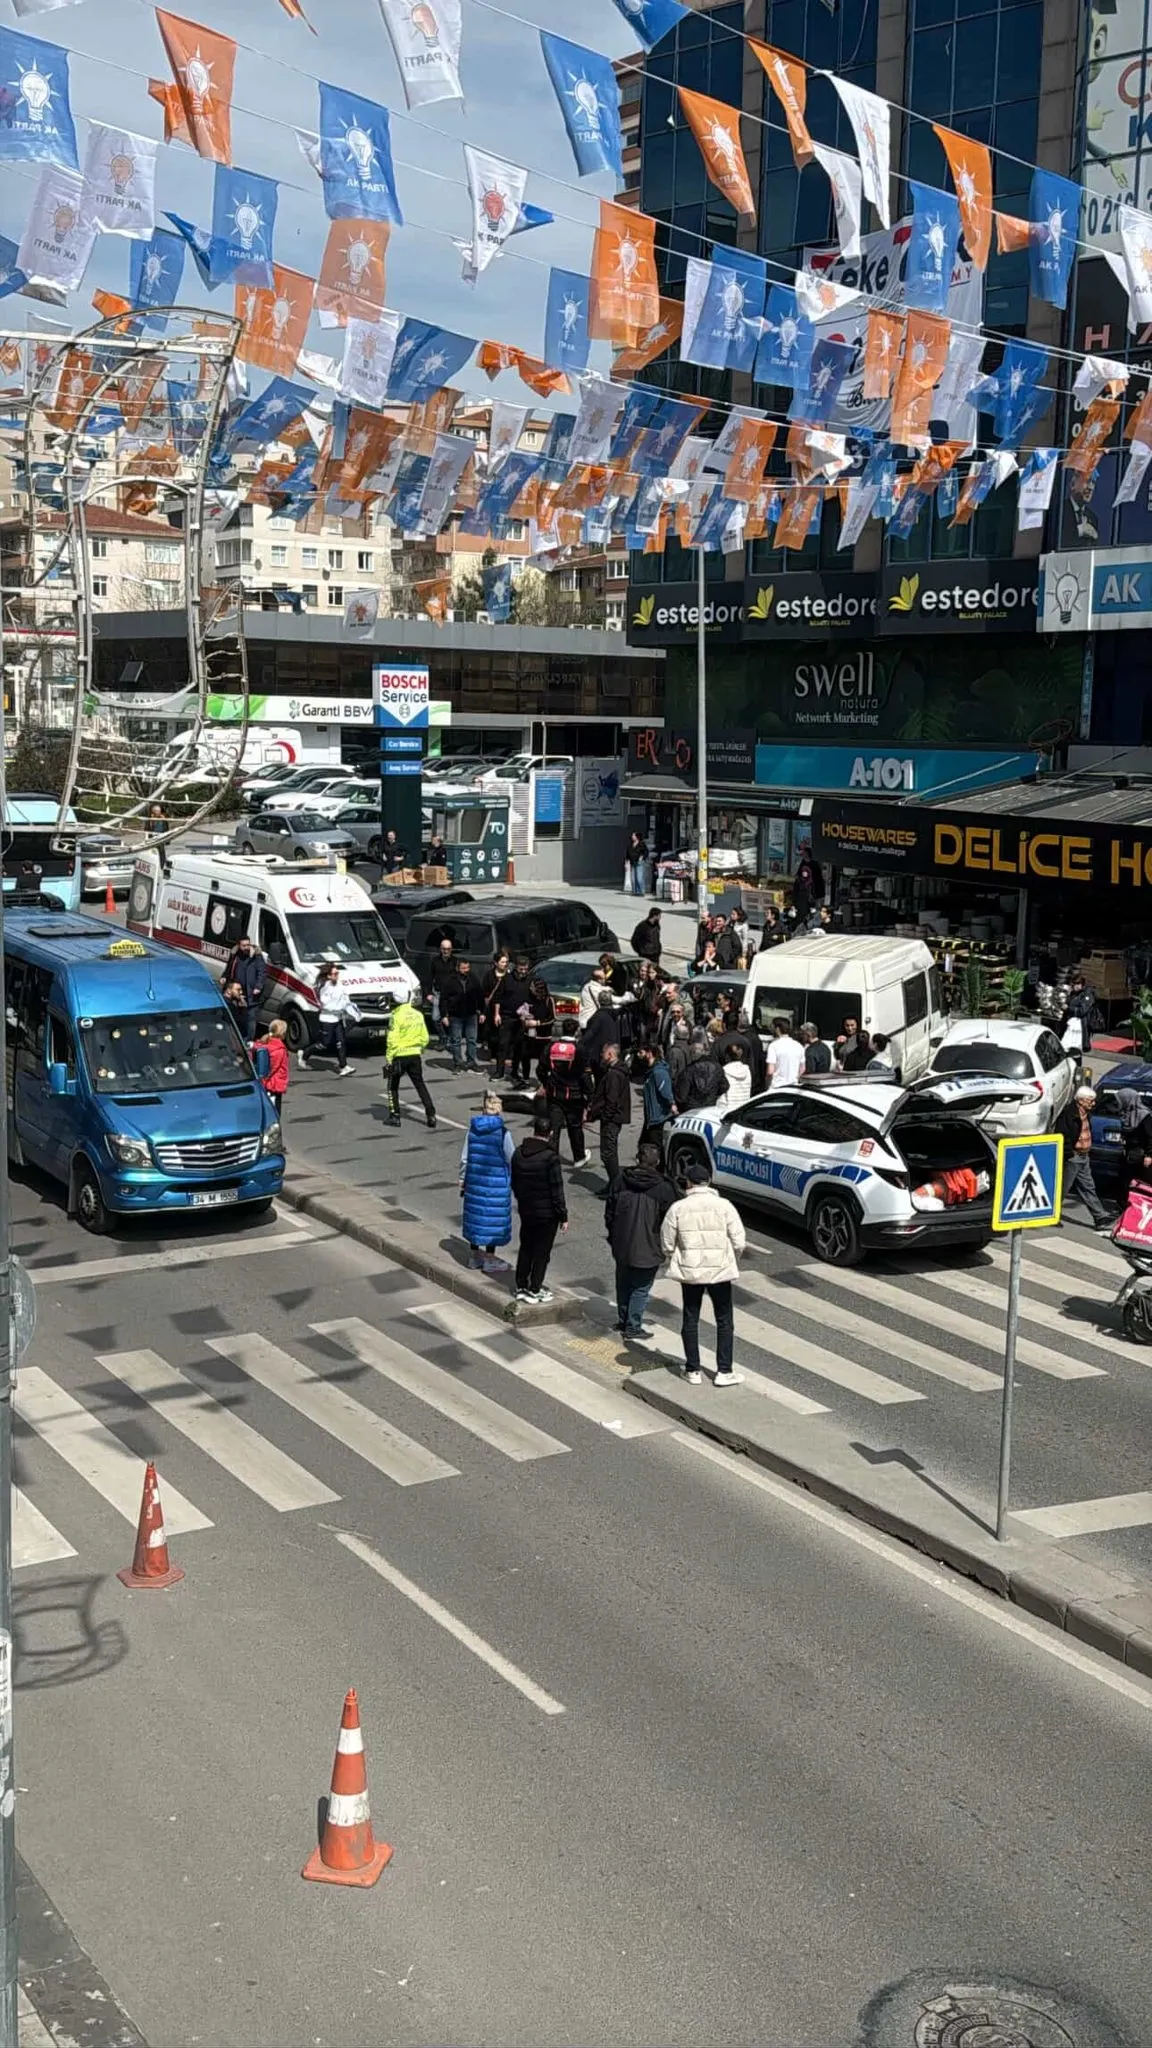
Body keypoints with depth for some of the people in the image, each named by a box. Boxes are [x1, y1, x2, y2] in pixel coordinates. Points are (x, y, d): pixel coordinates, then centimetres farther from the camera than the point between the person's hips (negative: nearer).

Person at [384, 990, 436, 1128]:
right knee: (420, 1085, 12)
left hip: (399, 1056, -5)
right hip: (415, 1055, 5)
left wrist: (388, 1058, -11)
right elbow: (425, 1038, 8)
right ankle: (431, 1114, 6)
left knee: (393, 1086, 13)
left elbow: (392, 1040, -17)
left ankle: (394, 1115, 11)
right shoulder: (418, 1014, 2)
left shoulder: (396, 1016, -15)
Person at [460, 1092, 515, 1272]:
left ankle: (475, 1255, 27)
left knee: (475, 1214, 16)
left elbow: (465, 1158, 3)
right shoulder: (503, 1133, -15)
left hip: (475, 1180, 4)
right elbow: (512, 1161, -9)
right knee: (493, 1217, 6)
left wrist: (462, 1181, 13)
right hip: (496, 1182, -4)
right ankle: (490, 1260, 13)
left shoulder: (472, 1129, -3)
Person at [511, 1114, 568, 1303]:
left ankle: (521, 1287, 23)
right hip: (547, 1213, -6)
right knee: (541, 1252, 6)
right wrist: (563, 1216, -9)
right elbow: (557, 1190, -17)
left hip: (525, 1210, 6)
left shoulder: (518, 1153, -1)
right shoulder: (550, 1157, -21)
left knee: (525, 1248, 18)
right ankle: (535, 1290, 12)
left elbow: (514, 1183, 10)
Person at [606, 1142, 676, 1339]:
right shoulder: (663, 1188, -15)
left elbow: (609, 1212, 5)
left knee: (623, 1284, 19)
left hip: (621, 1246, 4)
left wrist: (613, 1235, 18)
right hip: (647, 1248, -4)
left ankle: (623, 1320, 31)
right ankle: (633, 1326, 12)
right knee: (641, 1288, 7)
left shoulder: (622, 1181, -3)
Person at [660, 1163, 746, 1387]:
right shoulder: (723, 1206, -9)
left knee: (690, 1320, 14)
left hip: (689, 1272, 1)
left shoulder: (678, 1208, -7)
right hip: (720, 1271, -1)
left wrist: (675, 1261, 17)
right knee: (725, 1322, 11)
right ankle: (724, 1372, 11)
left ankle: (693, 1370, 19)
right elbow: (738, 1242, -8)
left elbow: (667, 1244, -2)